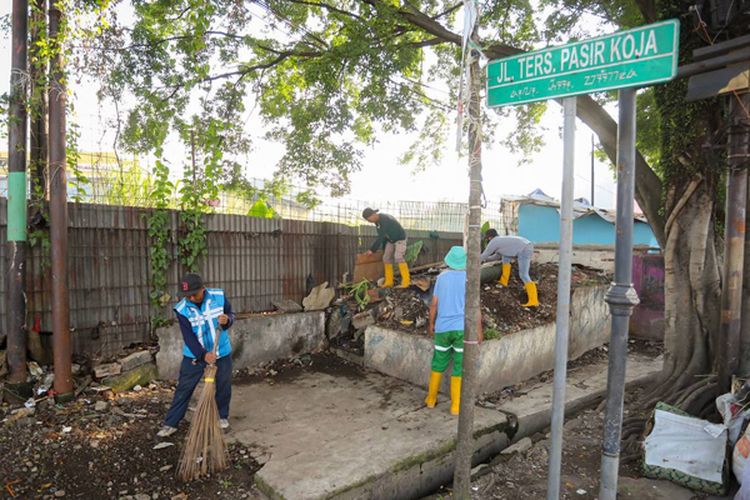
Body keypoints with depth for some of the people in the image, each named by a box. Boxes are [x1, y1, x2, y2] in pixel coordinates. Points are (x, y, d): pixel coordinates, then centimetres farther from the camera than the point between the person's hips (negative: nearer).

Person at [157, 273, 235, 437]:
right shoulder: (182, 309, -17)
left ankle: (223, 417, 33)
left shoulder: (219, 296, -14)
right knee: (183, 389, 5)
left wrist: (227, 320, -25)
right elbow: (189, 336, -21)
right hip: (194, 355, -1)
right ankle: (170, 424, 18)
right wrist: (203, 355, -33)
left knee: (223, 387, 12)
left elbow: (231, 315, 0)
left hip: (221, 353, 1)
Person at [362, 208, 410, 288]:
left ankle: (406, 281, -20)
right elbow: (382, 235, 8)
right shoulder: (377, 221, -3)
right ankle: (389, 282, 0)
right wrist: (384, 248, 12)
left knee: (398, 258, -24)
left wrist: (372, 250, -27)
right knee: (386, 258, -3)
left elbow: (380, 237, -33)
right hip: (391, 240, 8)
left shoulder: (384, 220, -33)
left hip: (400, 239, -8)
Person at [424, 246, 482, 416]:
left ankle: (431, 399, 26)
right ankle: (455, 406, 9)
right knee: (459, 367, 7)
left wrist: (431, 324, 15)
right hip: (463, 328, -2)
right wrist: (479, 330, -1)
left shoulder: (442, 277, 2)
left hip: (443, 328, 2)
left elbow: (434, 304, 2)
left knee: (438, 364, 18)